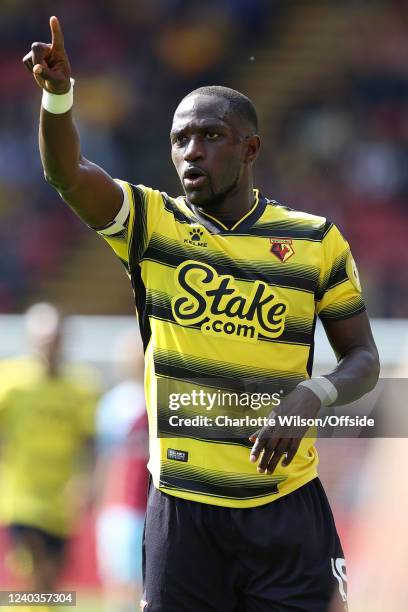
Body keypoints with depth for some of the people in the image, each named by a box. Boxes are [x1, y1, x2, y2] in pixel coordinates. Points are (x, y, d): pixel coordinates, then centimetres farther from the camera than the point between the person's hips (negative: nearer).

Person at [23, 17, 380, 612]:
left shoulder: (316, 240, 3)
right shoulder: (152, 223, 3)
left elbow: (362, 358, 7)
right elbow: (67, 173, -14)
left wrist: (311, 396, -15)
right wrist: (58, 93, -33)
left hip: (287, 508, 0)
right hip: (182, 509, 0)